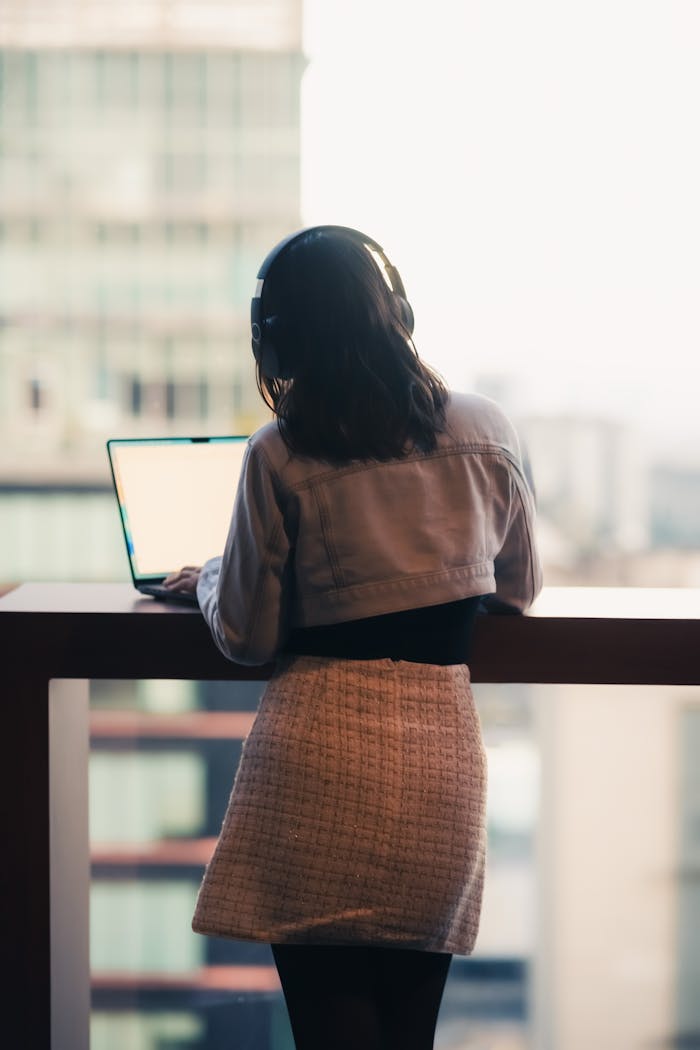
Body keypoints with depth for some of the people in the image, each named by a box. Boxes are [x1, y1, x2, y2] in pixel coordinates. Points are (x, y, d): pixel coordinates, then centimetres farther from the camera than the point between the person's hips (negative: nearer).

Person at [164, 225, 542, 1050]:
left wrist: (209, 579, 20)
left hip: (320, 751, -3)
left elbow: (248, 637, 0)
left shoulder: (279, 457, -6)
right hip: (442, 755, 3)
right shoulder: (486, 435, 3)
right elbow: (519, 591, 16)